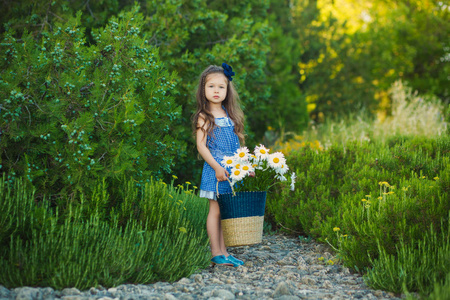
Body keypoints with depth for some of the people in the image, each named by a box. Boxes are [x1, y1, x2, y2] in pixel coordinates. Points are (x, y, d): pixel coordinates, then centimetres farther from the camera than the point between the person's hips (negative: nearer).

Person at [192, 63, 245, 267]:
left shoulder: (230, 115, 14)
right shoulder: (204, 117, -5)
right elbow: (201, 146, -11)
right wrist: (217, 167, -18)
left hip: (233, 170, 6)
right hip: (215, 170, -6)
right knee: (216, 210, -3)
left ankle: (223, 251, 12)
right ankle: (216, 253, 3)